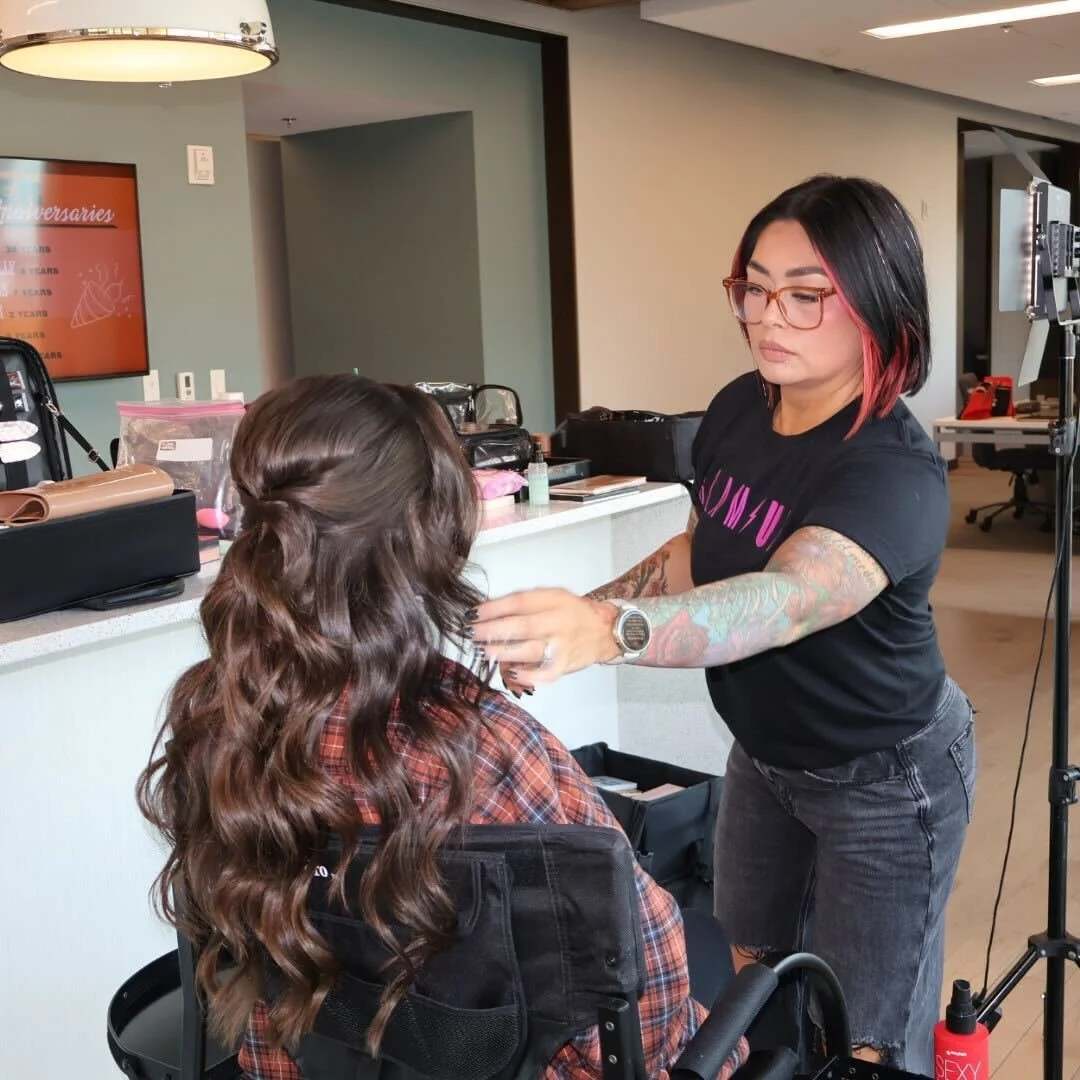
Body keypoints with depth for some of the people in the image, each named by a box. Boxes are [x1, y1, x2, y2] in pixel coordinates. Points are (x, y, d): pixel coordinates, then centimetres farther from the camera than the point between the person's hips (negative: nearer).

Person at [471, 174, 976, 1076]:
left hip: (884, 779, -6)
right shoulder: (739, 408, -10)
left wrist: (606, 631, -68)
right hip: (765, 751, 7)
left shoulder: (895, 472, -32)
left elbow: (780, 601, -51)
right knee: (753, 982, 23)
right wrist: (575, 611, -5)